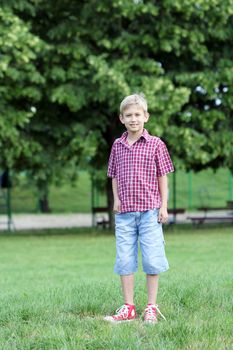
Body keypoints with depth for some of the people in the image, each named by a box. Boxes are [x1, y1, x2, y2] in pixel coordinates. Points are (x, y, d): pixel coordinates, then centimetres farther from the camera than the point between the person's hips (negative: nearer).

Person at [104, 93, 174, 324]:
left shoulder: (155, 144, -1)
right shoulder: (117, 146, 7)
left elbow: (162, 176, 2)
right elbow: (115, 176, 15)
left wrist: (164, 206, -1)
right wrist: (116, 199, 0)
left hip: (150, 211, -3)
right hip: (124, 212, 3)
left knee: (152, 260, -1)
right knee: (124, 260, 4)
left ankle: (151, 307, 10)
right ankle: (128, 308, 12)